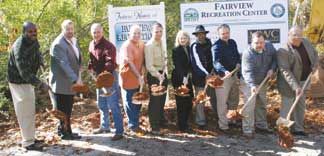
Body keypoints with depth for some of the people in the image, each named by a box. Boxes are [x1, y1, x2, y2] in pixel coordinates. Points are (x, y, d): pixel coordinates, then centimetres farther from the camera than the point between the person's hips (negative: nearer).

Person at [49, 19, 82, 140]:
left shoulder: (74, 41, 10)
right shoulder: (58, 44, -19)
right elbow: (64, 64, -27)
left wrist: (77, 76, 6)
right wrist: (75, 79, -32)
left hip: (71, 82, 9)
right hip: (62, 83, -9)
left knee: (68, 109, 17)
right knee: (63, 109, 3)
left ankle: (63, 129, 30)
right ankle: (65, 132, 15)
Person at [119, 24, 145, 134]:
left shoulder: (142, 44, 8)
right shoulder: (127, 46, -16)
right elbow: (130, 63, -24)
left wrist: (142, 75, 6)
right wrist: (139, 77, -28)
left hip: (138, 79, 7)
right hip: (128, 80, -7)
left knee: (138, 103, 15)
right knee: (130, 104, 3)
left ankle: (136, 124, 29)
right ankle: (133, 127, 13)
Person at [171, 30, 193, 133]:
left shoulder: (188, 49, 12)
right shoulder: (176, 50, -8)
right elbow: (177, 65, -17)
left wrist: (188, 75, 3)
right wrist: (183, 78, -25)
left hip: (187, 78, 7)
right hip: (179, 79, -6)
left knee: (189, 102, 7)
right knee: (181, 103, -3)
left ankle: (185, 123, 22)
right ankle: (182, 126, 5)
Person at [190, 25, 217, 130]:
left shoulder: (209, 43, 7)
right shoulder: (194, 47, -9)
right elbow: (197, 63, -18)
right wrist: (206, 74, -27)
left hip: (210, 75, 5)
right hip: (199, 77, -5)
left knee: (214, 98, 13)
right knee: (200, 101, 0)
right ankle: (201, 122, 9)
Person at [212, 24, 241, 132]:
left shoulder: (233, 42, 7)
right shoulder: (216, 46, -17)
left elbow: (237, 55, 23)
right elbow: (216, 62, -32)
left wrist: (238, 63, 2)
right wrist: (224, 71, -48)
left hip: (234, 75, 8)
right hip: (222, 76, -8)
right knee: (222, 102, -5)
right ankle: (223, 125, 3)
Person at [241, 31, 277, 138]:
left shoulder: (270, 47, -10)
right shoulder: (247, 54, -28)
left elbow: (275, 59, 7)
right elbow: (247, 72, -35)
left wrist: (272, 69, -11)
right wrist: (252, 85, -48)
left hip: (263, 82, 6)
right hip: (250, 83, -6)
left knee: (262, 105, 18)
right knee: (249, 106, -11)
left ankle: (261, 125, 34)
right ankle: (247, 130, -5)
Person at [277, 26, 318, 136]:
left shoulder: (305, 42, 0)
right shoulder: (283, 51, -23)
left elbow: (315, 54, 17)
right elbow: (285, 71, -28)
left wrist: (313, 66, -2)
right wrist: (295, 86, -35)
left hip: (302, 81, 8)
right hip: (289, 84, -8)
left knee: (301, 106, 18)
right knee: (287, 108, 0)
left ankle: (298, 129, 34)